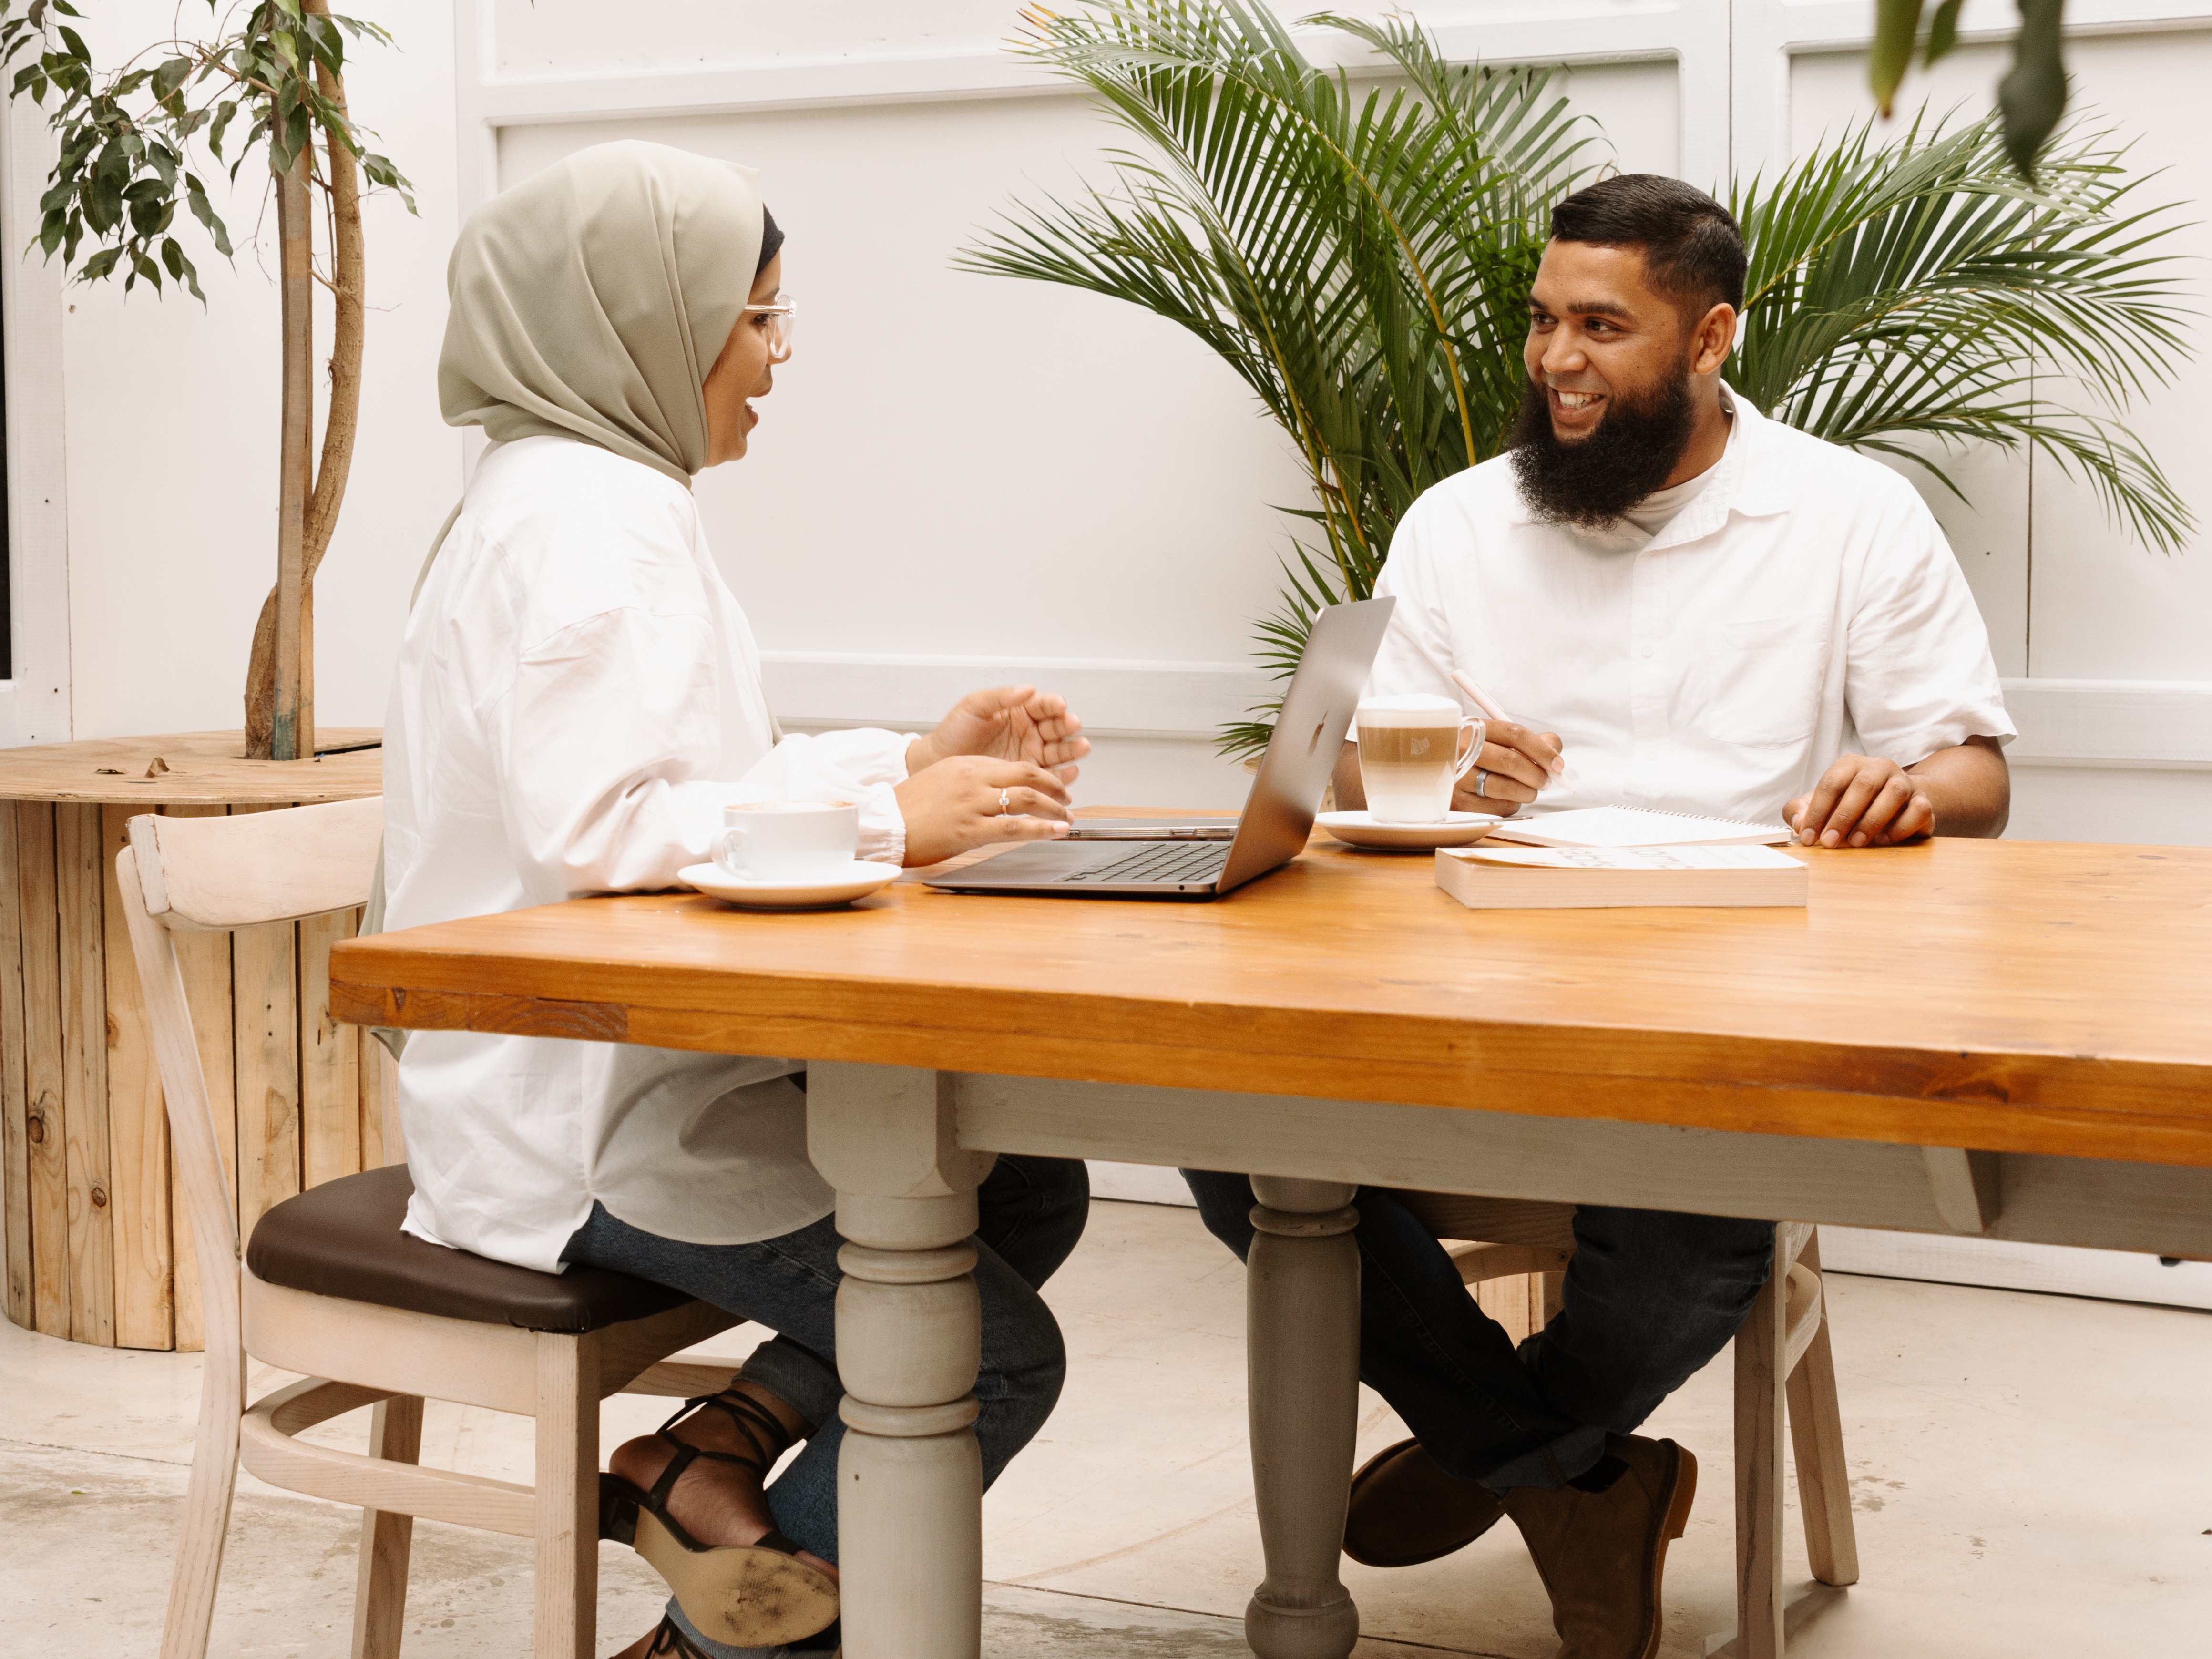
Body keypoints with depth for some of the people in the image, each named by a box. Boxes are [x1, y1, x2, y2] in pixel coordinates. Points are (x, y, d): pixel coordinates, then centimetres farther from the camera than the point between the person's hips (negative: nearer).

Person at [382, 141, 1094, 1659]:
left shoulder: (606, 498, 16)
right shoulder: (582, 518, -17)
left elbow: (704, 779, 17)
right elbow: (599, 828, -27)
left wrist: (920, 758, 4)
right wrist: (884, 820, -22)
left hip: (658, 1056, 11)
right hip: (589, 1114, -10)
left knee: (1030, 1190, 8)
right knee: (992, 1355, -11)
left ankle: (713, 1459, 8)